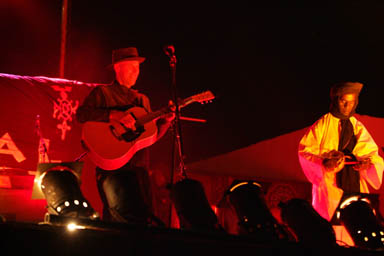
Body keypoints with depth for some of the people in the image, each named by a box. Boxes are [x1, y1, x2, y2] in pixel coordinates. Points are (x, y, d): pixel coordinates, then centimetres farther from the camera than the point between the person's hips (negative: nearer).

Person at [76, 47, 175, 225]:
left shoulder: (142, 99, 24)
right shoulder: (102, 92, 6)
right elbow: (81, 114, -10)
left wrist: (165, 120, 3)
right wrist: (114, 115, -19)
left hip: (139, 168, 6)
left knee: (145, 219, -1)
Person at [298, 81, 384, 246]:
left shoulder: (358, 127, 12)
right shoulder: (323, 125, -1)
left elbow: (370, 151, 8)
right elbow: (305, 150, -3)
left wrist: (367, 161, -15)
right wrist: (324, 162, -18)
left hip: (354, 183, 4)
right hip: (329, 182, -4)